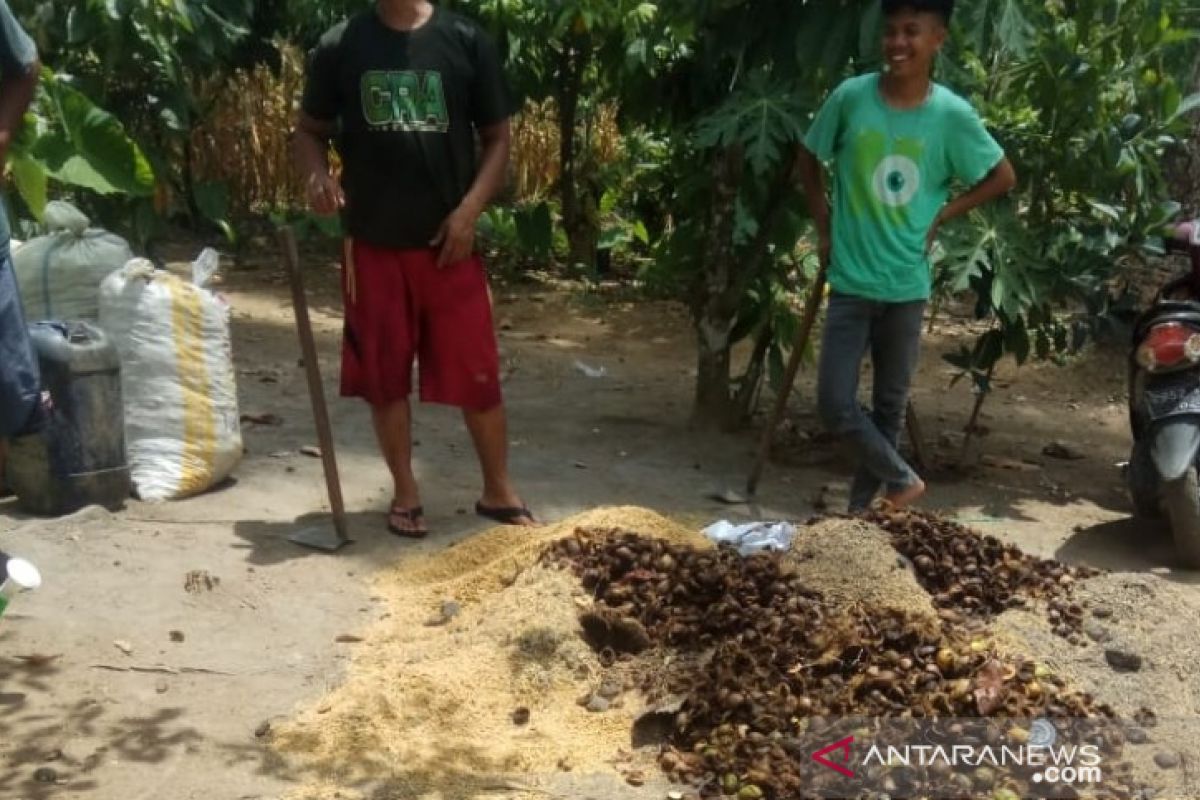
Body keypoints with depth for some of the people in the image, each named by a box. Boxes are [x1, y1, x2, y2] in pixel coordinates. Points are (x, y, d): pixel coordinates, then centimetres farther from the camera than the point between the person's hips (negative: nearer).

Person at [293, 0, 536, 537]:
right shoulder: (339, 46, 2)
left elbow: (497, 138, 3)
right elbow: (309, 131, 10)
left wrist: (469, 211, -9)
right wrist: (317, 174, -12)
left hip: (448, 242, -1)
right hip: (373, 244, 1)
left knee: (478, 375, 3)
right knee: (385, 377, 8)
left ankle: (498, 492, 20)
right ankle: (406, 494, 24)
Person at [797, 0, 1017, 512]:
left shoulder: (952, 115, -8)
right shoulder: (850, 97, -7)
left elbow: (1003, 177, 7)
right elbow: (808, 158, 10)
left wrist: (941, 218, -1)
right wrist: (823, 227, 5)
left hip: (907, 285, 0)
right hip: (850, 282, 0)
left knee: (890, 404, 11)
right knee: (835, 405, -3)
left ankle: (863, 507, 29)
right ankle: (903, 481, 19)